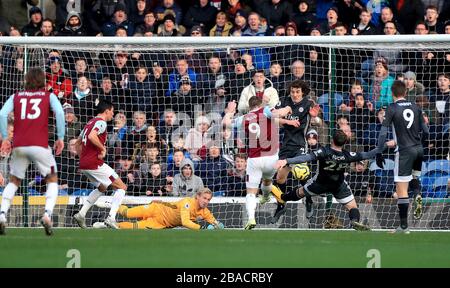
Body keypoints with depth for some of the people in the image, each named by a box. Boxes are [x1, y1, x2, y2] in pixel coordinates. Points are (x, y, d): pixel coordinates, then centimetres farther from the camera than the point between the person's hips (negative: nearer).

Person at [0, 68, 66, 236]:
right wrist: (61, 138, -3)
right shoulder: (49, 96, 12)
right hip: (40, 145, -2)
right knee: (52, 179, 13)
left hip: (19, 146, 2)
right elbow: (59, 112, -5)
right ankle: (47, 214, -9)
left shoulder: (16, 97, 17)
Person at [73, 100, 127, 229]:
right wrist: (103, 148, -15)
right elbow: (92, 136, -27)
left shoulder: (90, 123, 20)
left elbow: (78, 143, 27)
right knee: (121, 187, -2)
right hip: (95, 164, -9)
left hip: (83, 165, 9)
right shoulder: (101, 122, -8)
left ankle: (81, 214, 18)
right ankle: (111, 218, -15)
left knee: (102, 188, 30)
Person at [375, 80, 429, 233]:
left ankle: (404, 226, -4)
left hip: (404, 150, -5)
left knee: (401, 189, -3)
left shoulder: (392, 108, -6)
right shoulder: (415, 107, 8)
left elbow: (383, 133, -10)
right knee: (414, 176, 32)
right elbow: (425, 130, 12)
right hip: (419, 148, 5)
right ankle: (417, 195, 0)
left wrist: (378, 153, -3)